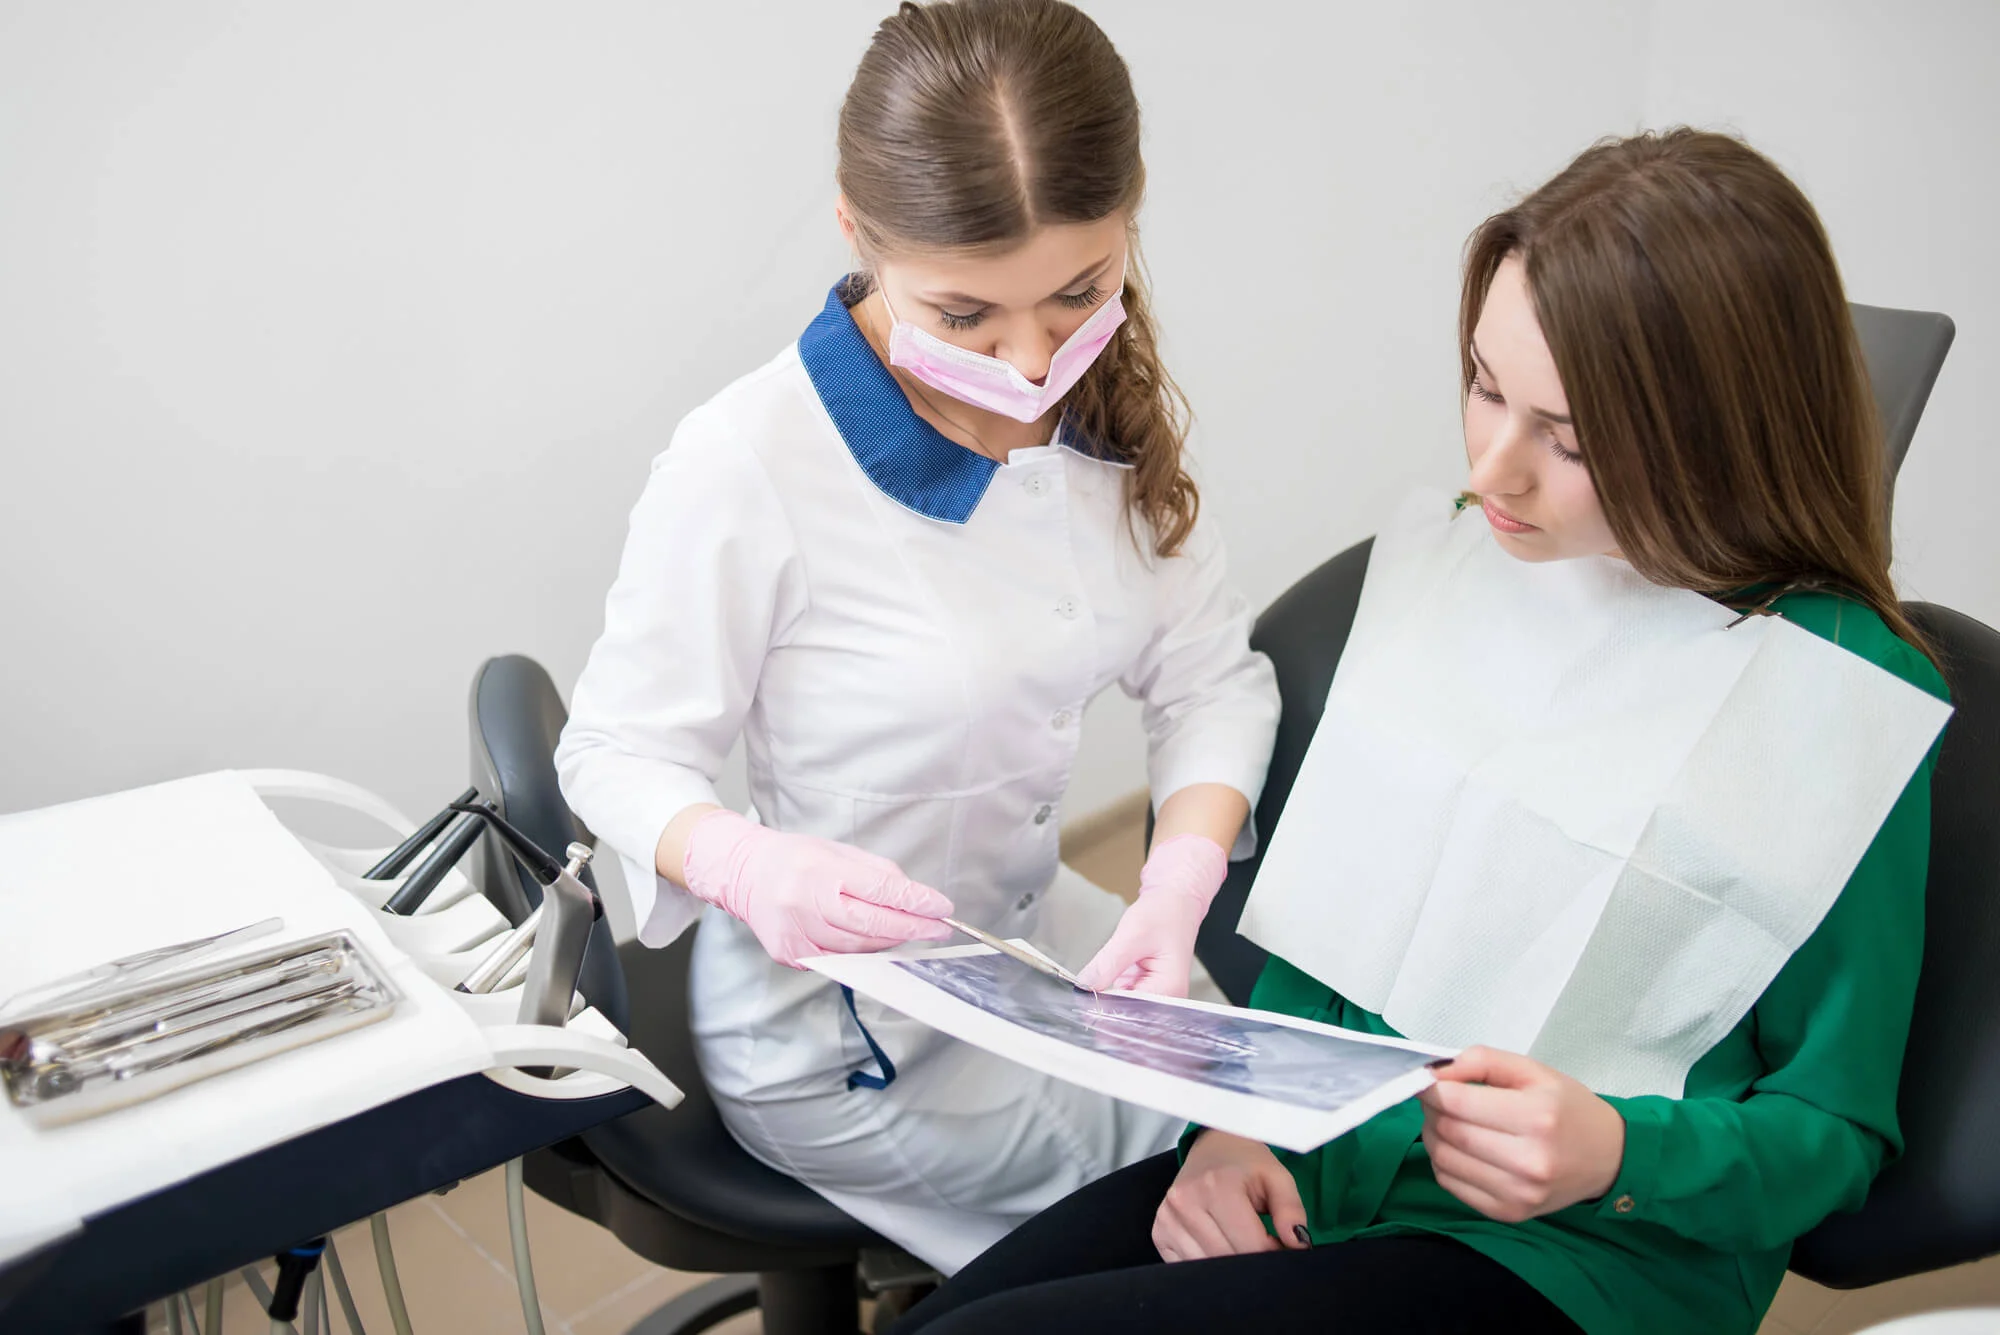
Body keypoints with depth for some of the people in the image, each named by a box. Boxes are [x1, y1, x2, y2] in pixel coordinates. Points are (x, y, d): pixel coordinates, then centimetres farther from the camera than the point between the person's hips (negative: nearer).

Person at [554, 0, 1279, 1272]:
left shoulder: (1110, 404, -10)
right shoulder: (747, 464, -28)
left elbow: (1213, 676, -4)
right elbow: (619, 749, -17)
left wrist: (1182, 873, -23)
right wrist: (741, 861, -39)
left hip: (1029, 924, 6)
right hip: (837, 1033, -6)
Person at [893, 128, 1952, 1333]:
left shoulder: (1848, 696, -12)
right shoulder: (1450, 559, 3)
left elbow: (1838, 1129, -3)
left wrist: (1617, 1155, -22)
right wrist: (1242, 1118, -3)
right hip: (1316, 1167, 5)